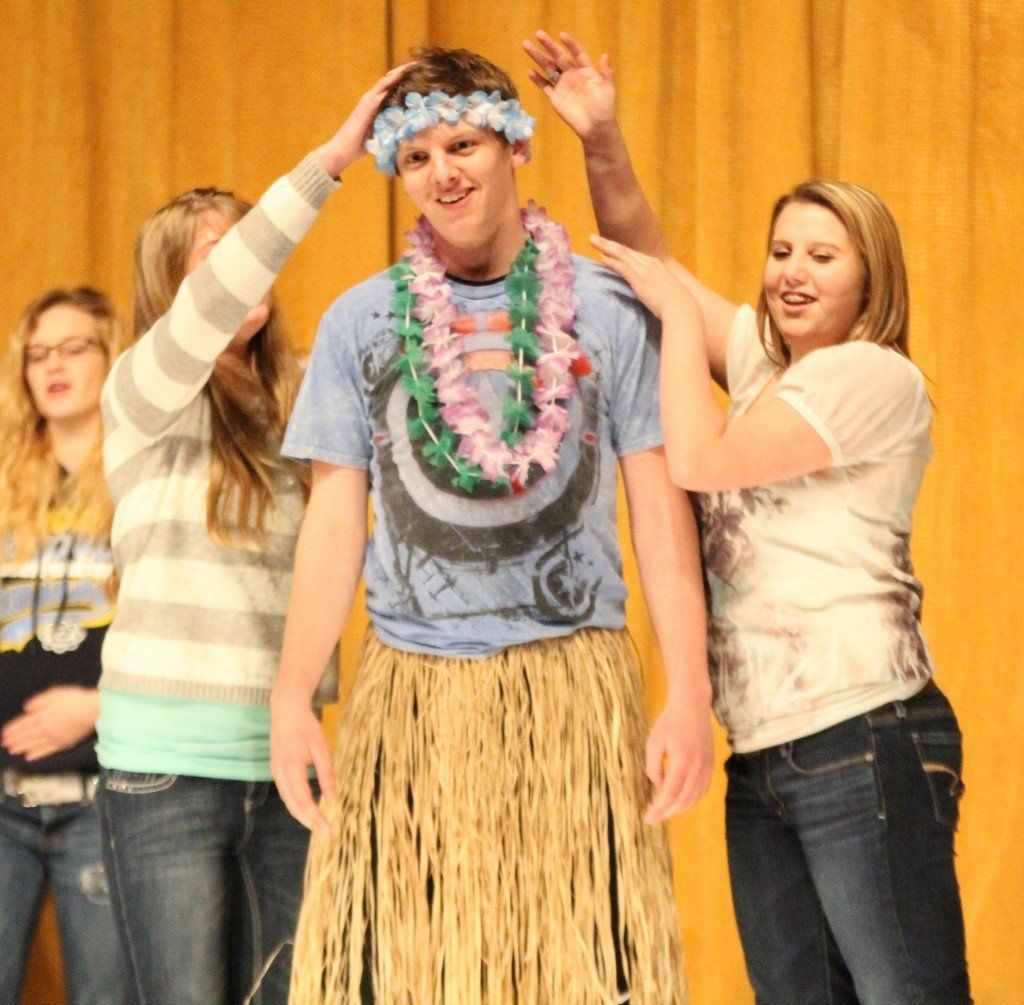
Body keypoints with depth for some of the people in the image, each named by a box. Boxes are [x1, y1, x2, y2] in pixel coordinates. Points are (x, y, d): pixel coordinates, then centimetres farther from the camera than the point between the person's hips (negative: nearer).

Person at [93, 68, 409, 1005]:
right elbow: (218, 300, -19)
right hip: (168, 763, -4)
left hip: (285, 763, 4)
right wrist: (333, 158, -25)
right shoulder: (145, 395, -2)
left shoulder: (304, 403, 11)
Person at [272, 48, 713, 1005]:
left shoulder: (608, 310, 5)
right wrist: (290, 695, -1)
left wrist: (689, 690, -5)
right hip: (409, 689, 1)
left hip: (571, 681, -1)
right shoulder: (360, 321, 9)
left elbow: (659, 503, 3)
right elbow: (336, 517, 8)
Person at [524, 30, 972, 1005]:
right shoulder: (763, 361, 17)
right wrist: (602, 140, 6)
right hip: (762, 758, 8)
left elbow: (699, 460, -13)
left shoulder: (875, 378, -8)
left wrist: (679, 310, -2)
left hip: (864, 741, -8)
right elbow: (644, 260, 20)